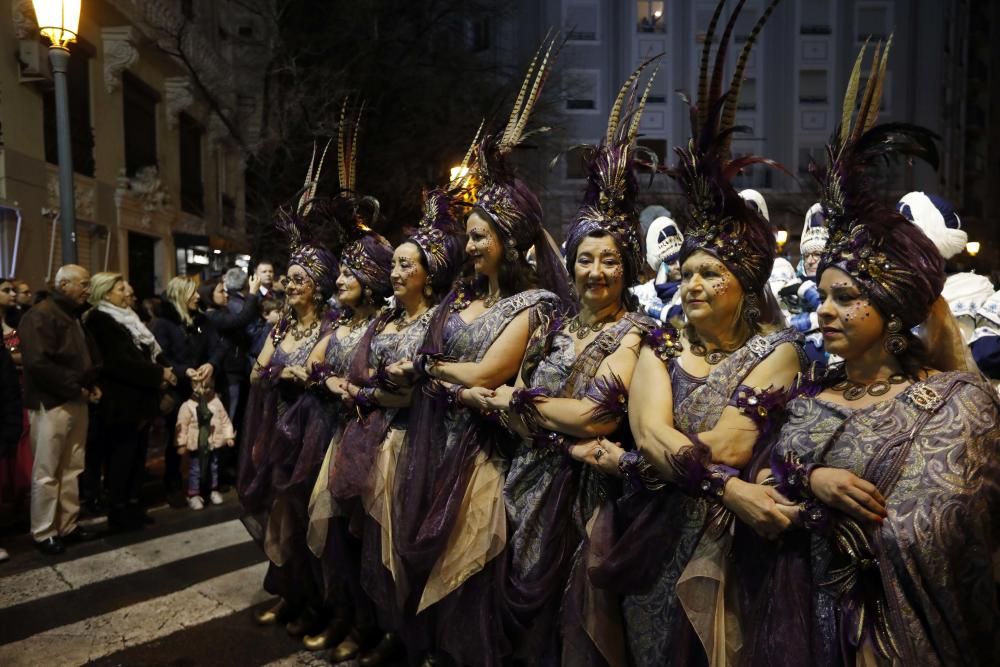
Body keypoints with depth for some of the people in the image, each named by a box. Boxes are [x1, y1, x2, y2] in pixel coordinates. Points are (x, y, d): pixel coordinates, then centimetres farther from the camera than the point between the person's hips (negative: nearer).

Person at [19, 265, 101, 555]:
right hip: (50, 403, -9)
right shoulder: (39, 316, -12)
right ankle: (43, 533, 10)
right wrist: (75, 387, -17)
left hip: (77, 401, 9)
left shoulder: (75, 316, 16)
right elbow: (38, 363, -23)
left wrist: (92, 383, 4)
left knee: (72, 469, 13)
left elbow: (88, 355, 23)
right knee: (47, 473, 0)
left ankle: (67, 525, 23)